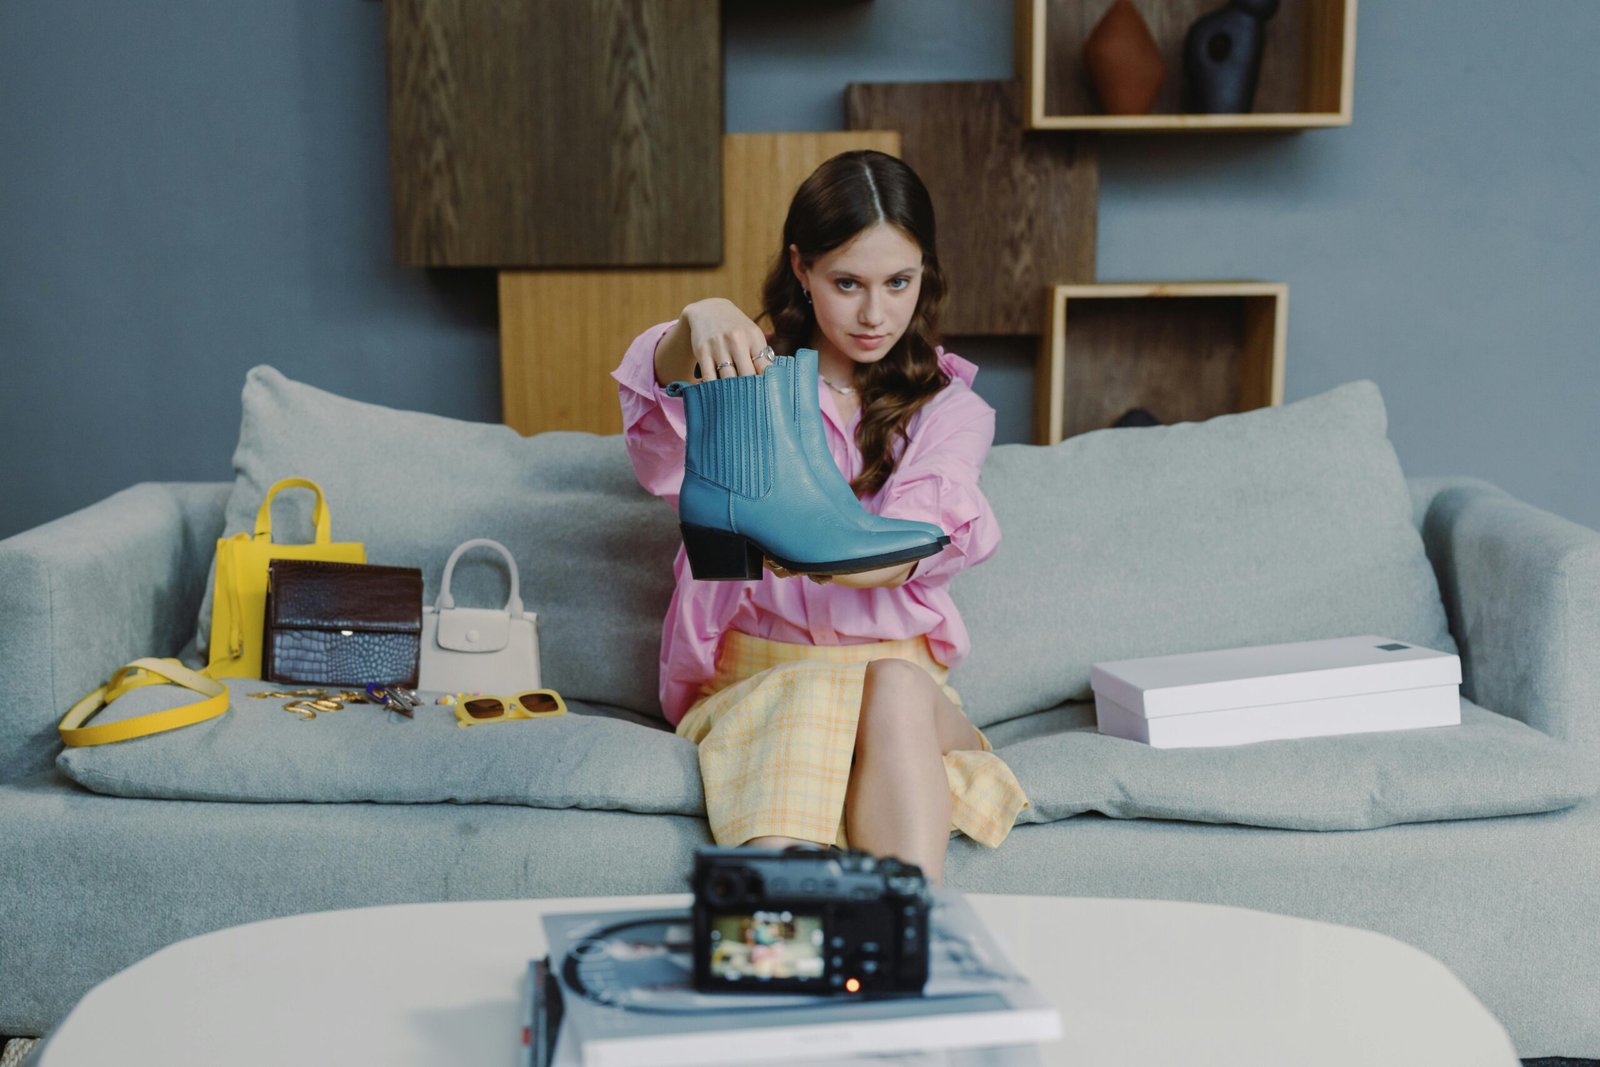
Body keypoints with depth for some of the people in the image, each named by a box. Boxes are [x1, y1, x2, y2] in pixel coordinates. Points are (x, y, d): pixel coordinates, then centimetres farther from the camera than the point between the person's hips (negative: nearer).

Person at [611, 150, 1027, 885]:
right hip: (754, 673, -1)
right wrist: (694, 327, -39)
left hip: (896, 668, 1)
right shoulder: (750, 376, 7)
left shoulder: (948, 408, 8)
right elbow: (660, 462, -18)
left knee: (894, 687, -34)